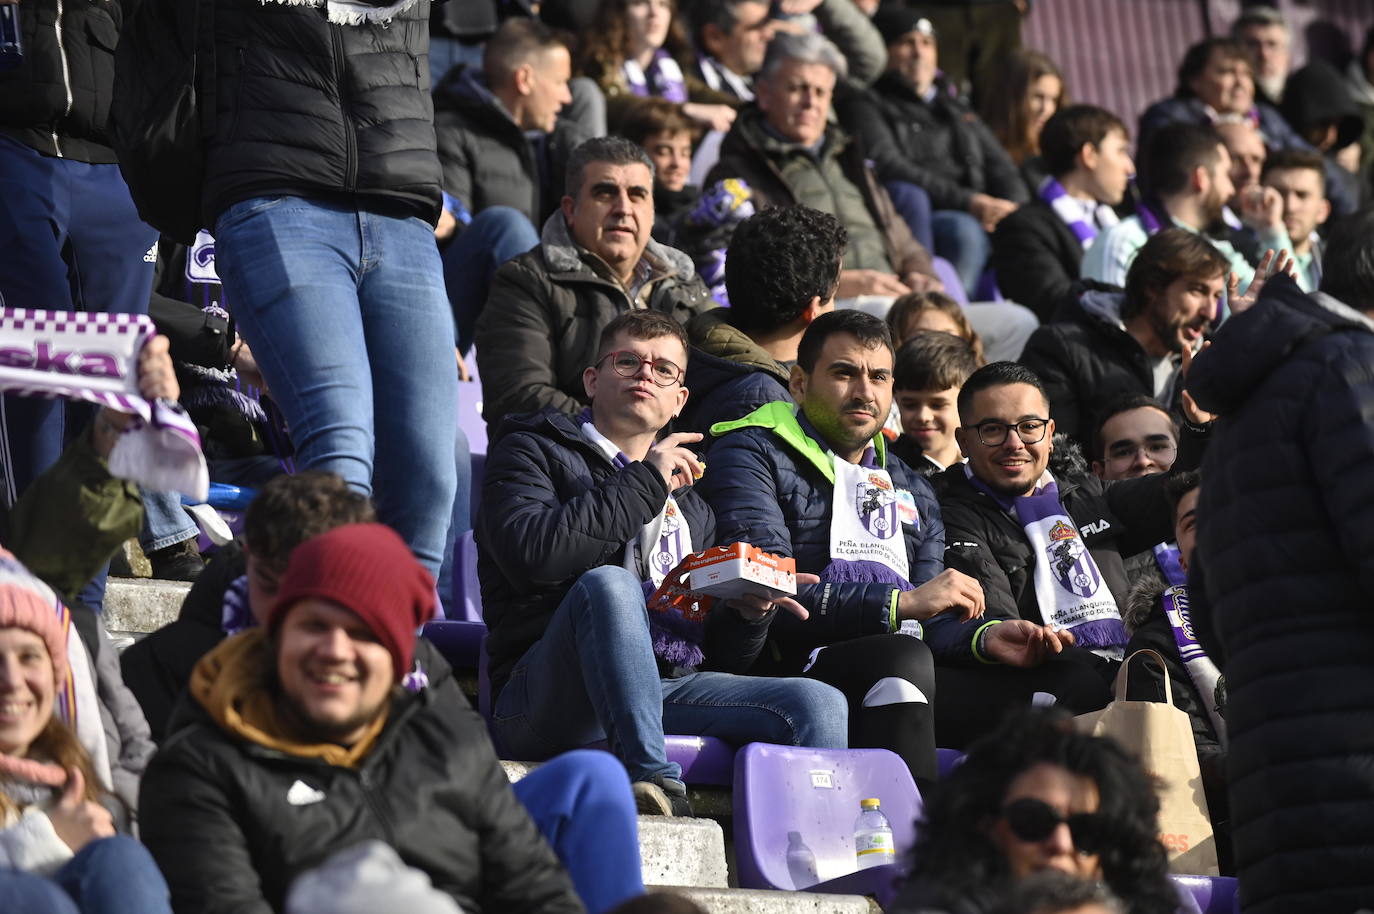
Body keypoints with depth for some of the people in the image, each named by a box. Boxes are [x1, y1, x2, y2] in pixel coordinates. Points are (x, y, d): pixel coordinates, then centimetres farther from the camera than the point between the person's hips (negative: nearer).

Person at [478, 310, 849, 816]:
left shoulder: (690, 506, 31)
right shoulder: (533, 452, 14)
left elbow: (720, 658, 29)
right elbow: (531, 553, -11)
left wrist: (748, 614, 5)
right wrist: (644, 484, -5)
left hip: (670, 690, 5)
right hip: (544, 697, -5)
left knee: (818, 703, -18)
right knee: (608, 583, -36)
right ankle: (655, 783, -41)